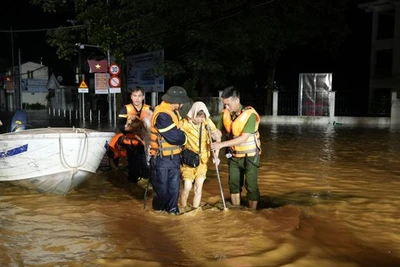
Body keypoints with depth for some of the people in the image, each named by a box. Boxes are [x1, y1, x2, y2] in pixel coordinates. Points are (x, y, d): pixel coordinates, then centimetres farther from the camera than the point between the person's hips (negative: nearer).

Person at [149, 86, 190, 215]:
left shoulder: (173, 112, 6)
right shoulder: (162, 115, -25)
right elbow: (175, 137, -24)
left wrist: (181, 136, -1)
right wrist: (184, 137, -5)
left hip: (174, 156, 8)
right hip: (162, 158, -8)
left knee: (174, 185, 12)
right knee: (161, 185, 8)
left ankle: (172, 208, 26)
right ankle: (158, 207, 30)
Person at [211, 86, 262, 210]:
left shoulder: (250, 114, -23)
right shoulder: (225, 113, -6)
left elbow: (243, 138, -27)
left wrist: (222, 144, -31)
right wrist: (216, 153, -15)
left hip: (249, 156, -5)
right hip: (234, 155, 5)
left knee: (251, 186, 0)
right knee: (233, 184, 11)